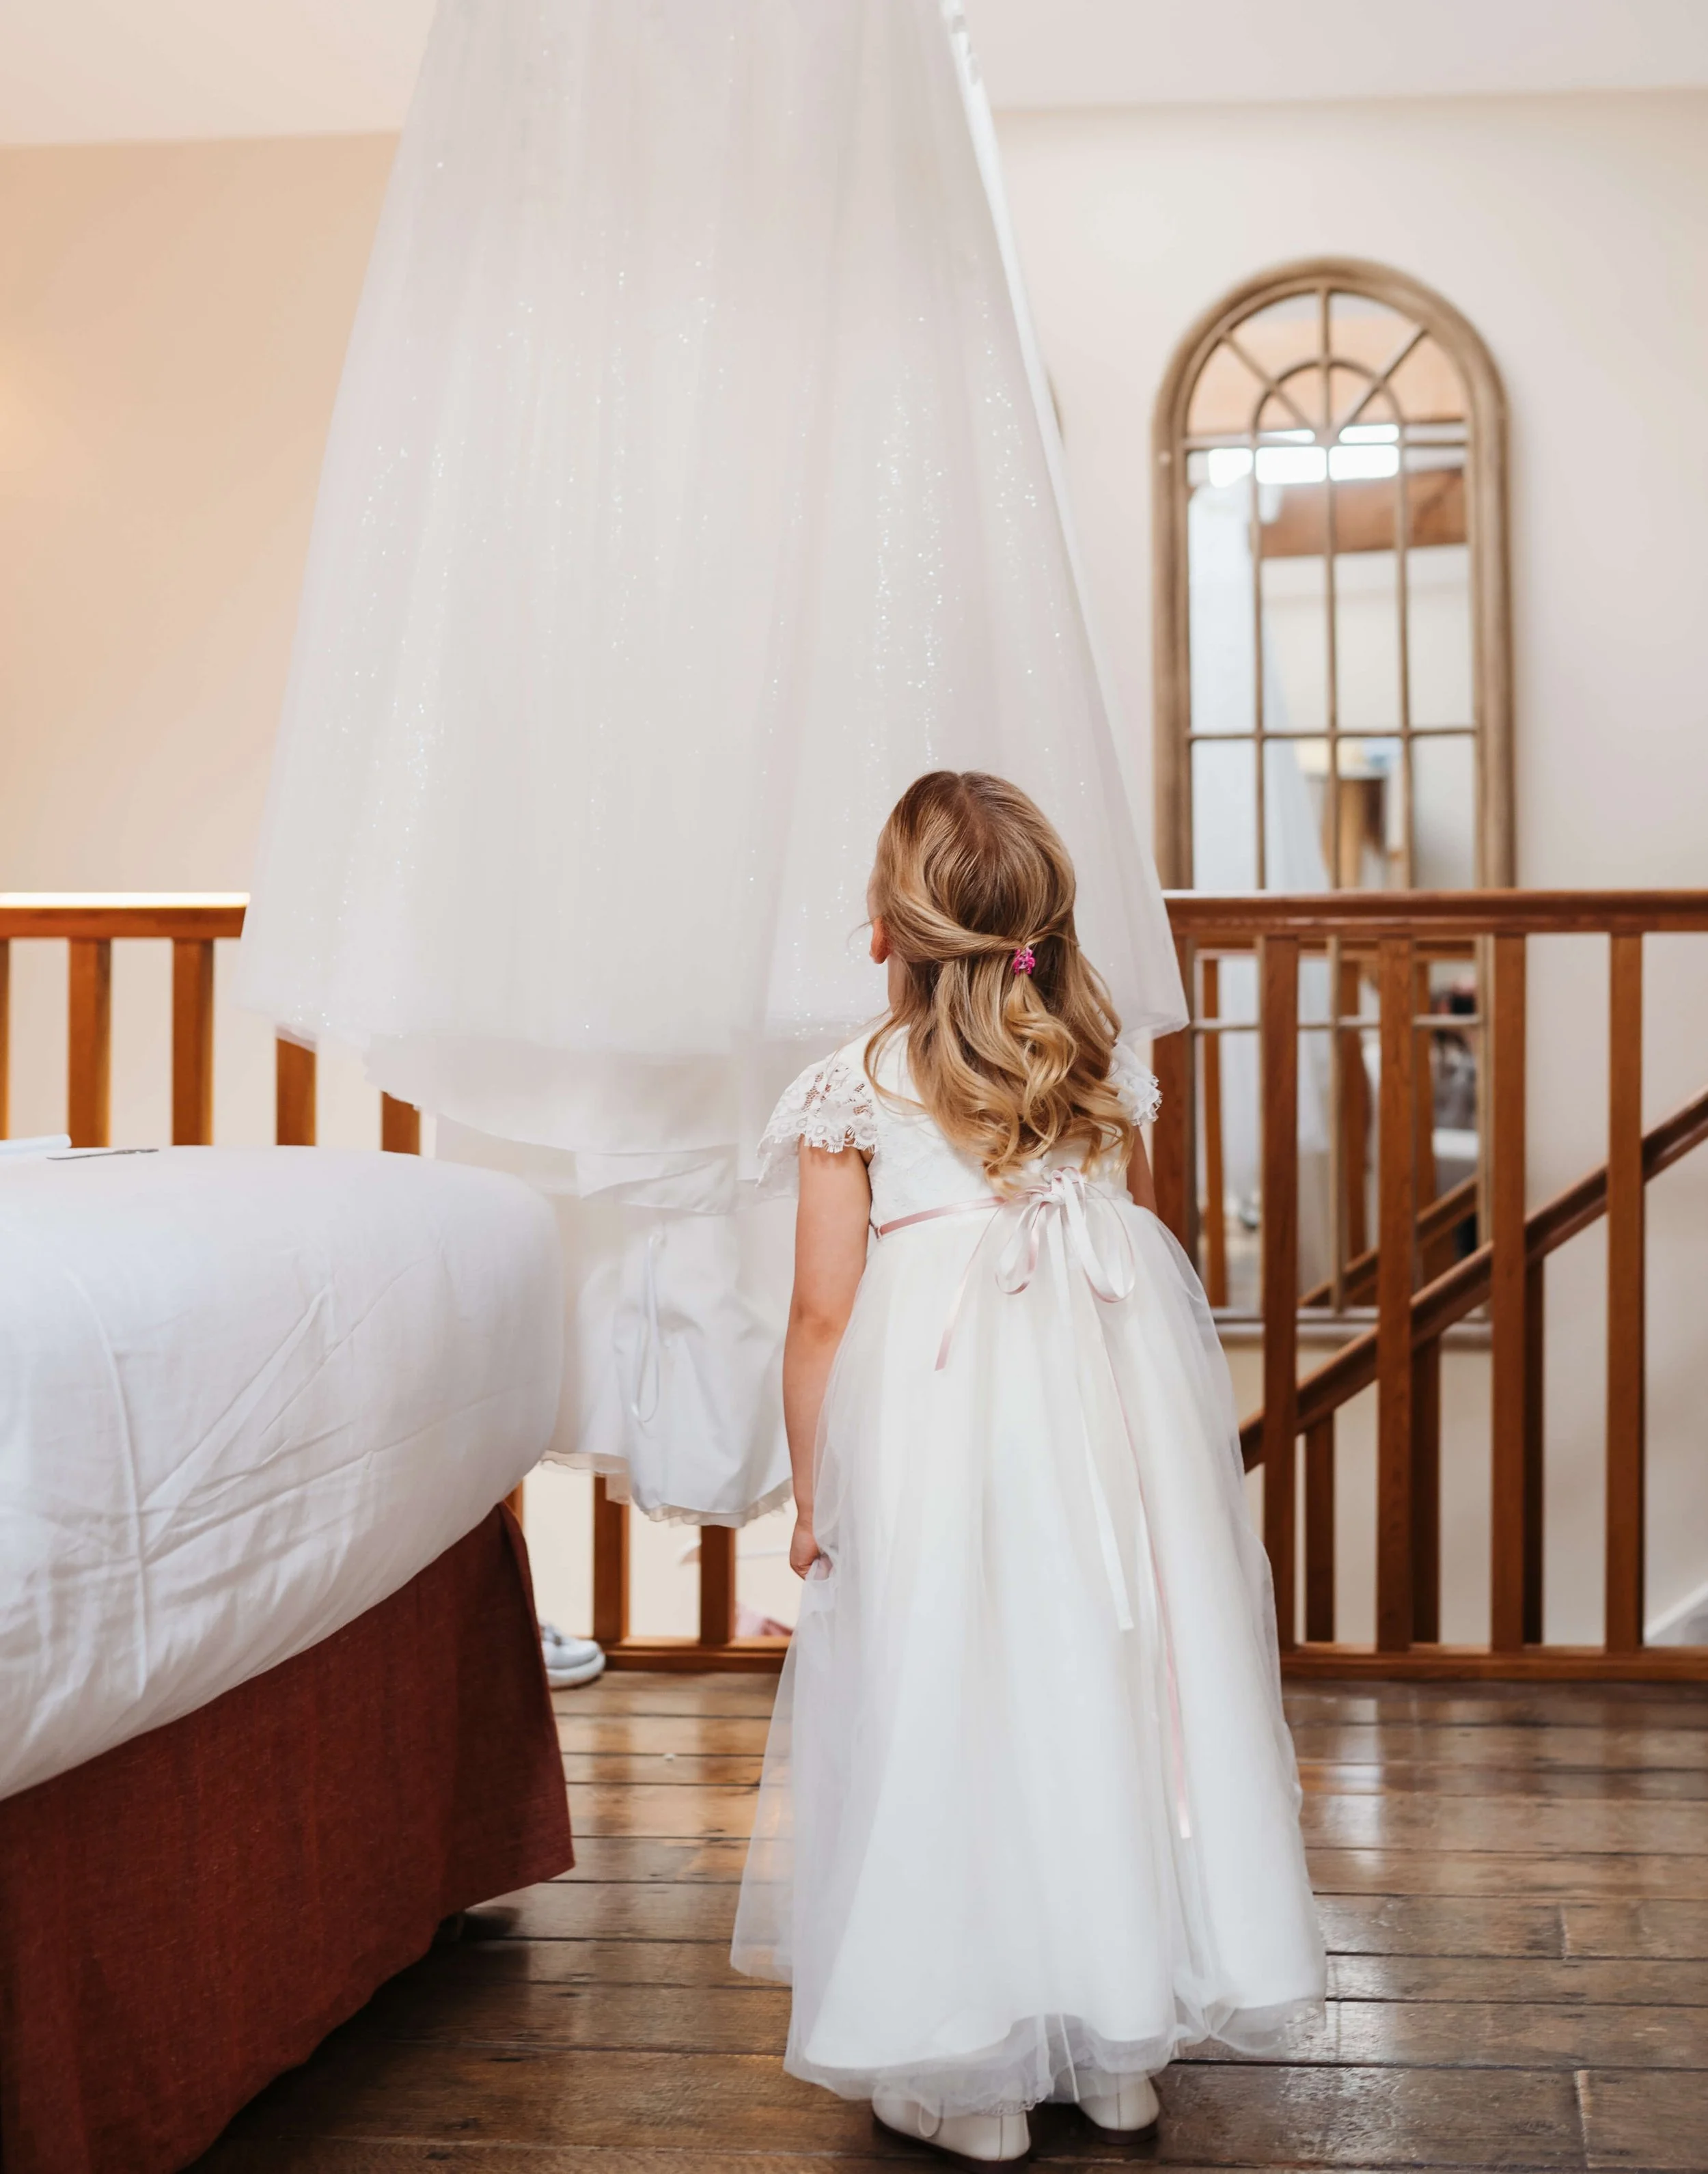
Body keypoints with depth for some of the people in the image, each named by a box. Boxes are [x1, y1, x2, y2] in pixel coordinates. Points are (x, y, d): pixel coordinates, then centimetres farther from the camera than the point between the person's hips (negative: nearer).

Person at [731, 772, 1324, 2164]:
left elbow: (824, 1316, -5)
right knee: (1108, 1698, 12)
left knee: (949, 1725, 4)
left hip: (933, 1443, -4)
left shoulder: (856, 1091, -4)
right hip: (1111, 1421, 4)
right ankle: (1122, 2057, 25)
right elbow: (1149, 1258, 15)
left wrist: (813, 1493, 5)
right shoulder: (1105, 1072, 8)